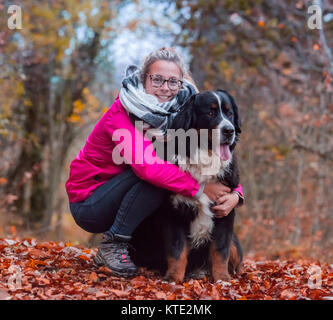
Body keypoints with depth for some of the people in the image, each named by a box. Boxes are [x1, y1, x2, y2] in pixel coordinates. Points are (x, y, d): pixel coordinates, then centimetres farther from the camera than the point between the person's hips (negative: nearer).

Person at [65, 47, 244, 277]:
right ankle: (112, 245, -17)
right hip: (88, 203, -7)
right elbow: (147, 165, -36)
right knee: (156, 170, -27)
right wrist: (200, 187, -36)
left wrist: (235, 193, -27)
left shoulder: (178, 114, -4)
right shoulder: (123, 112, -22)